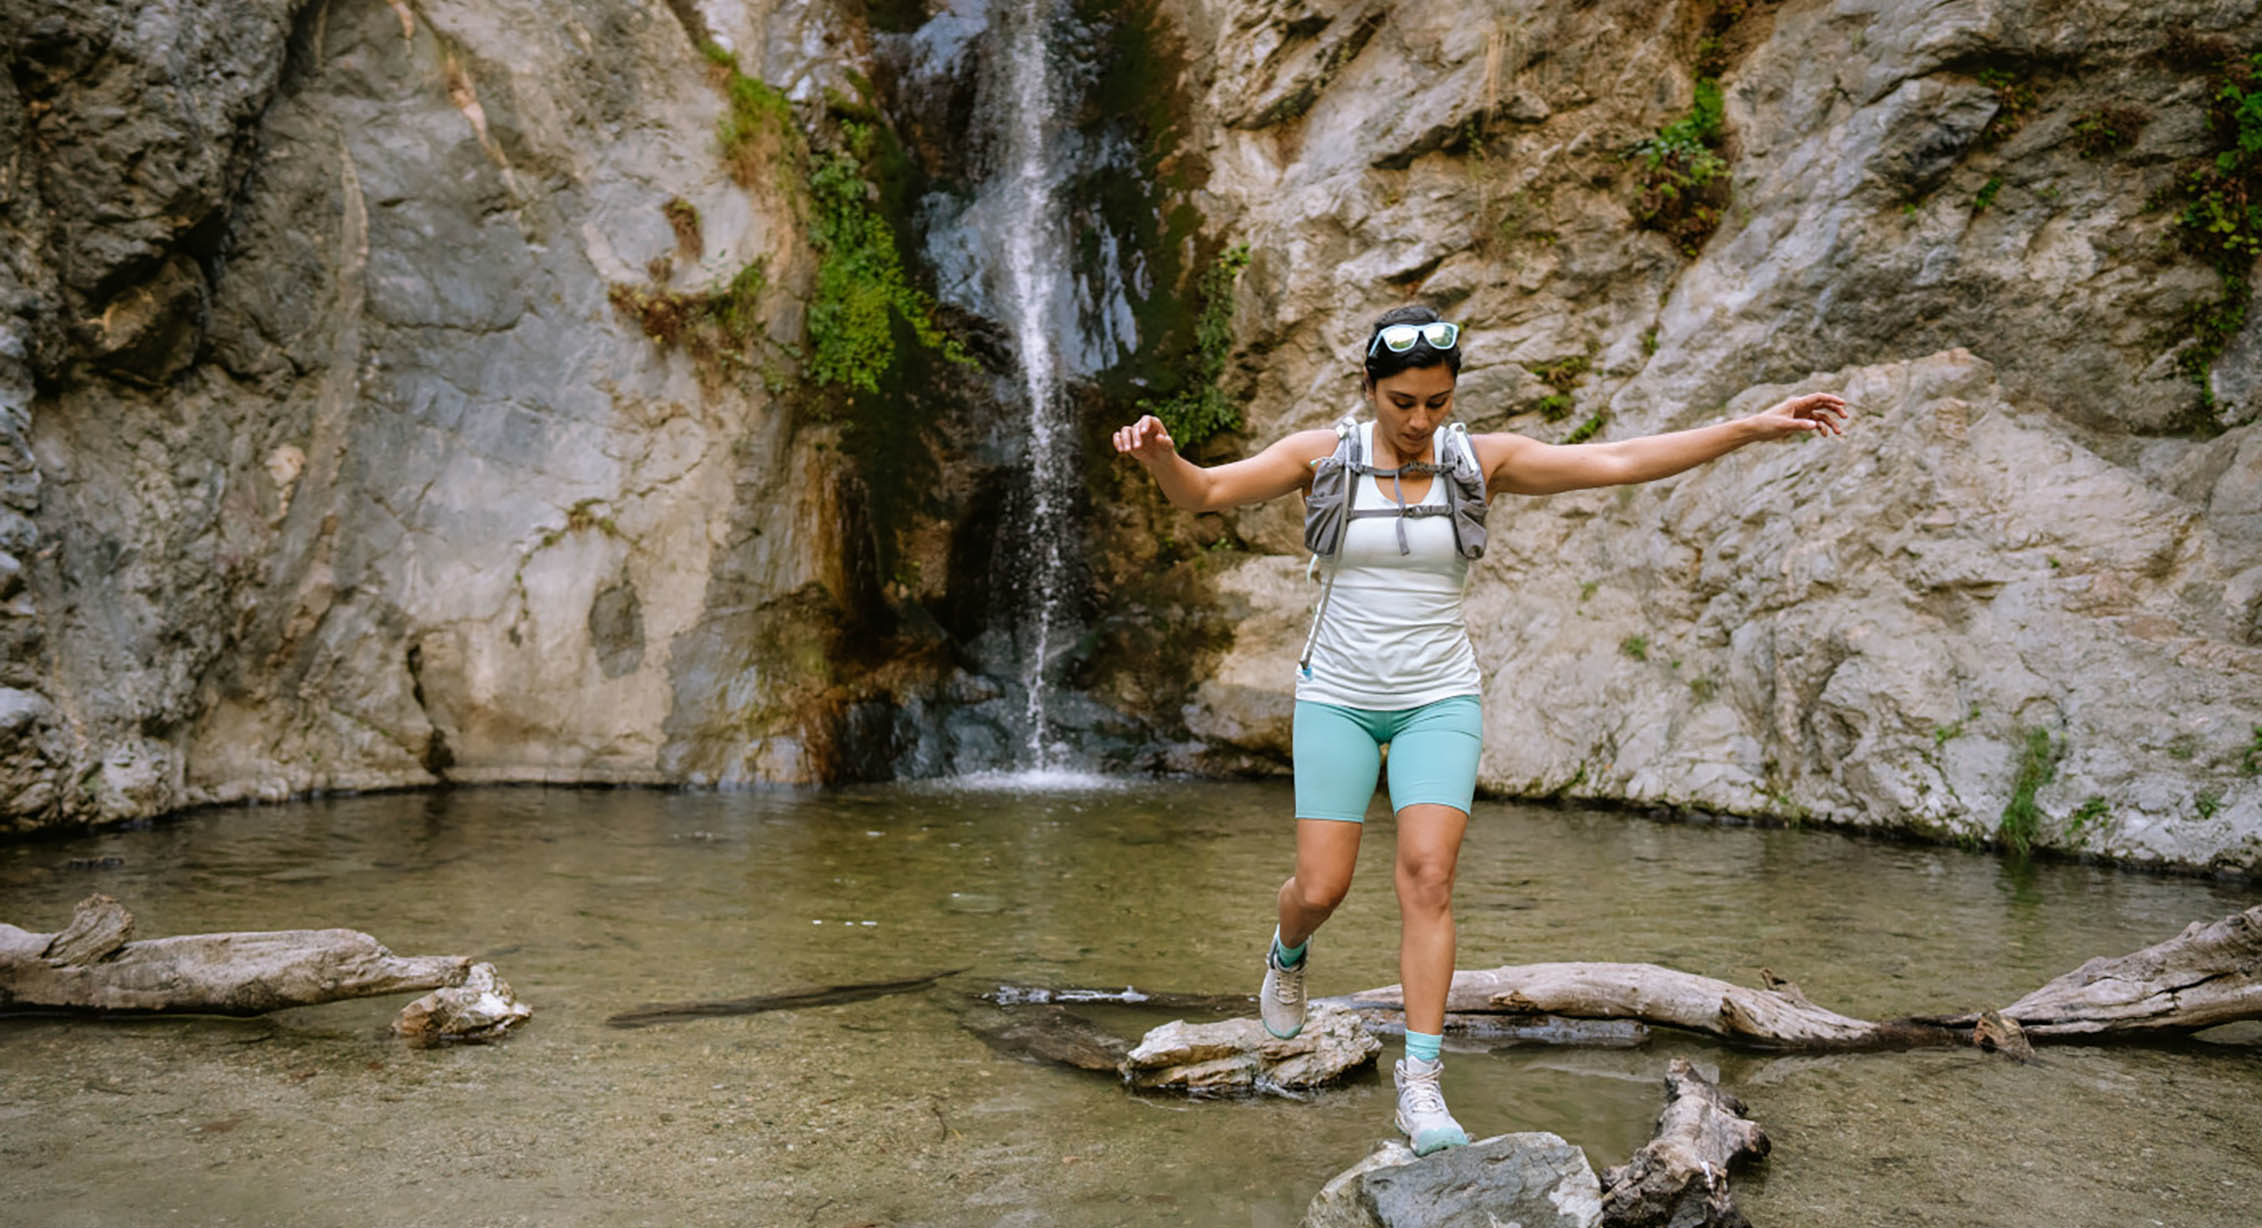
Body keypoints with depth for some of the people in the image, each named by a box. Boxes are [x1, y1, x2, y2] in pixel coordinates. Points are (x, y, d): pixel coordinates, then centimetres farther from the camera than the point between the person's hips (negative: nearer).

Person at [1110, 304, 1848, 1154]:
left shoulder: (1482, 461, -3)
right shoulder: (1322, 455, -6)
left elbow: (1618, 461, -9)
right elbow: (1201, 492, -13)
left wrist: (1754, 428, -15)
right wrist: (1157, 453, -36)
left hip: (1439, 700, 1)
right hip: (1338, 695, 0)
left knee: (1427, 876, -13)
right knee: (1321, 887, -1)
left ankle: (1420, 1084, -5)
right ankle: (1288, 954, 36)